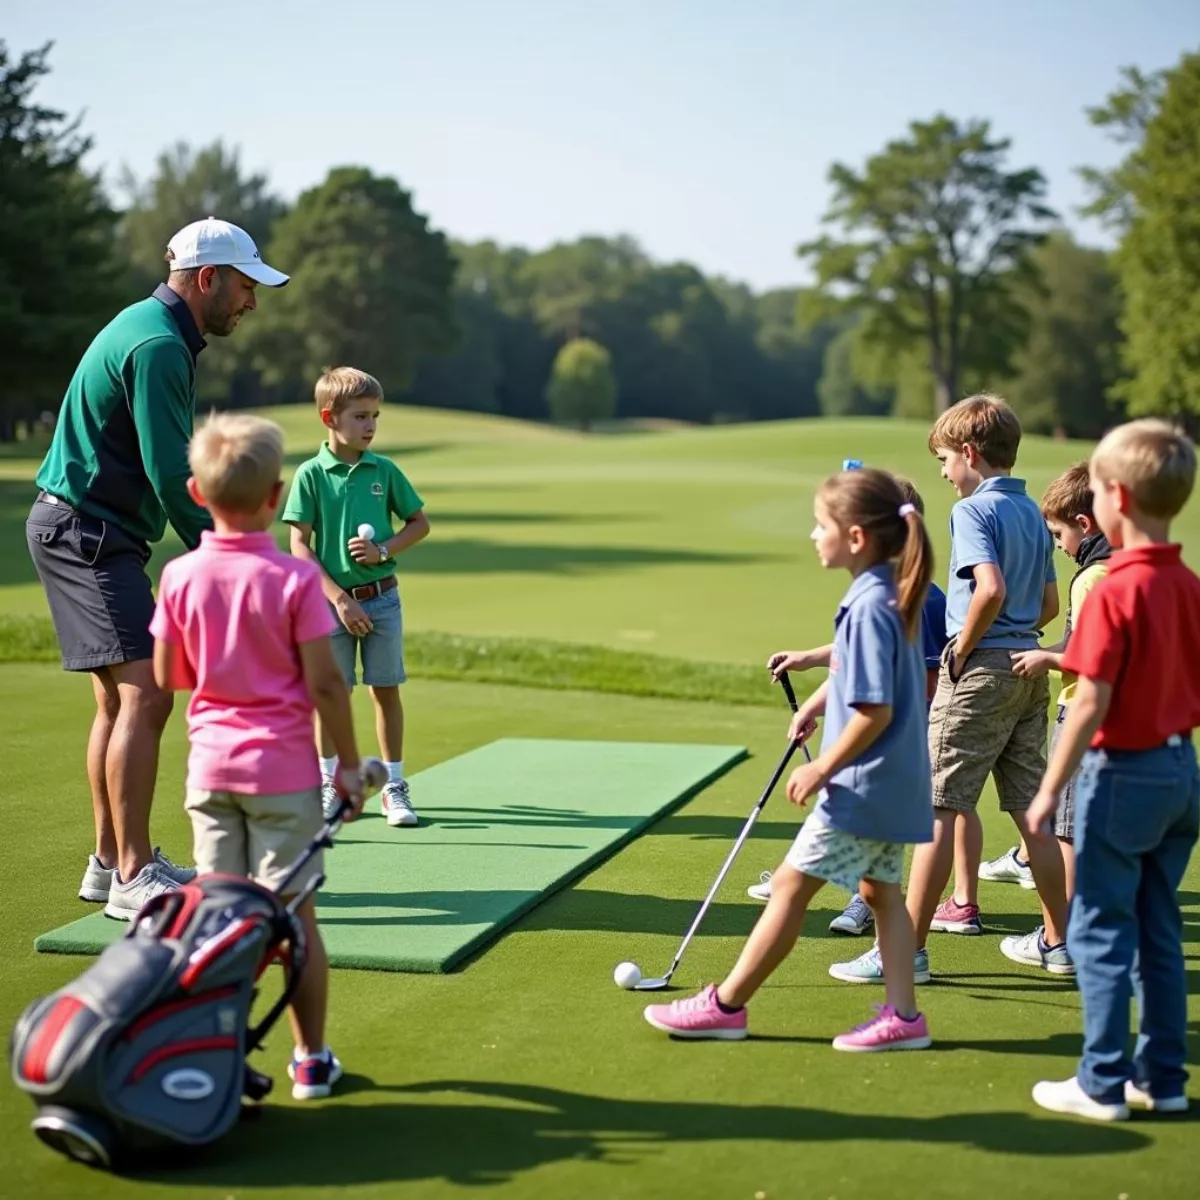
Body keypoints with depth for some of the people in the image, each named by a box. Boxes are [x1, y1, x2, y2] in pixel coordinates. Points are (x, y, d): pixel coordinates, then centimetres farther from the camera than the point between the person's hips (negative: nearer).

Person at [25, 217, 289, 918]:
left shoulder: (153, 331, 16)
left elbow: (170, 464, 19)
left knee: (121, 700, 13)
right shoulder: (158, 346, -17)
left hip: (90, 534, 11)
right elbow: (171, 474, -20)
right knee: (145, 694, -15)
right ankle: (134, 878, -14)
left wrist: (213, 538, 12)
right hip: (87, 534, -11)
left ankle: (112, 862, 20)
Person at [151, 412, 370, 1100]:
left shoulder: (181, 577, -3)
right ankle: (312, 1058, 14)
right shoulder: (294, 578, -13)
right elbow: (324, 682, -13)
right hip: (283, 767, -3)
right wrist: (349, 762, -3)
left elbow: (168, 676, 4)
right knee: (294, 916, 5)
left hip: (211, 765, 3)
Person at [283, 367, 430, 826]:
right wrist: (339, 599, -13)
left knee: (386, 690, 5)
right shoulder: (311, 475, -6)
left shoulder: (385, 471, 1)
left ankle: (394, 788, 14)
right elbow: (299, 545, -8)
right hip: (331, 599, -2)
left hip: (382, 598, 2)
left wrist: (384, 551, -8)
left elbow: (420, 522, 10)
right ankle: (329, 783, 22)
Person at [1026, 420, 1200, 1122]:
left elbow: (1091, 704, -20)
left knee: (1102, 931, 3)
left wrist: (1050, 790, -15)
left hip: (1123, 772, -7)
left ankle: (1104, 1084, 9)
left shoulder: (1116, 592, -19)